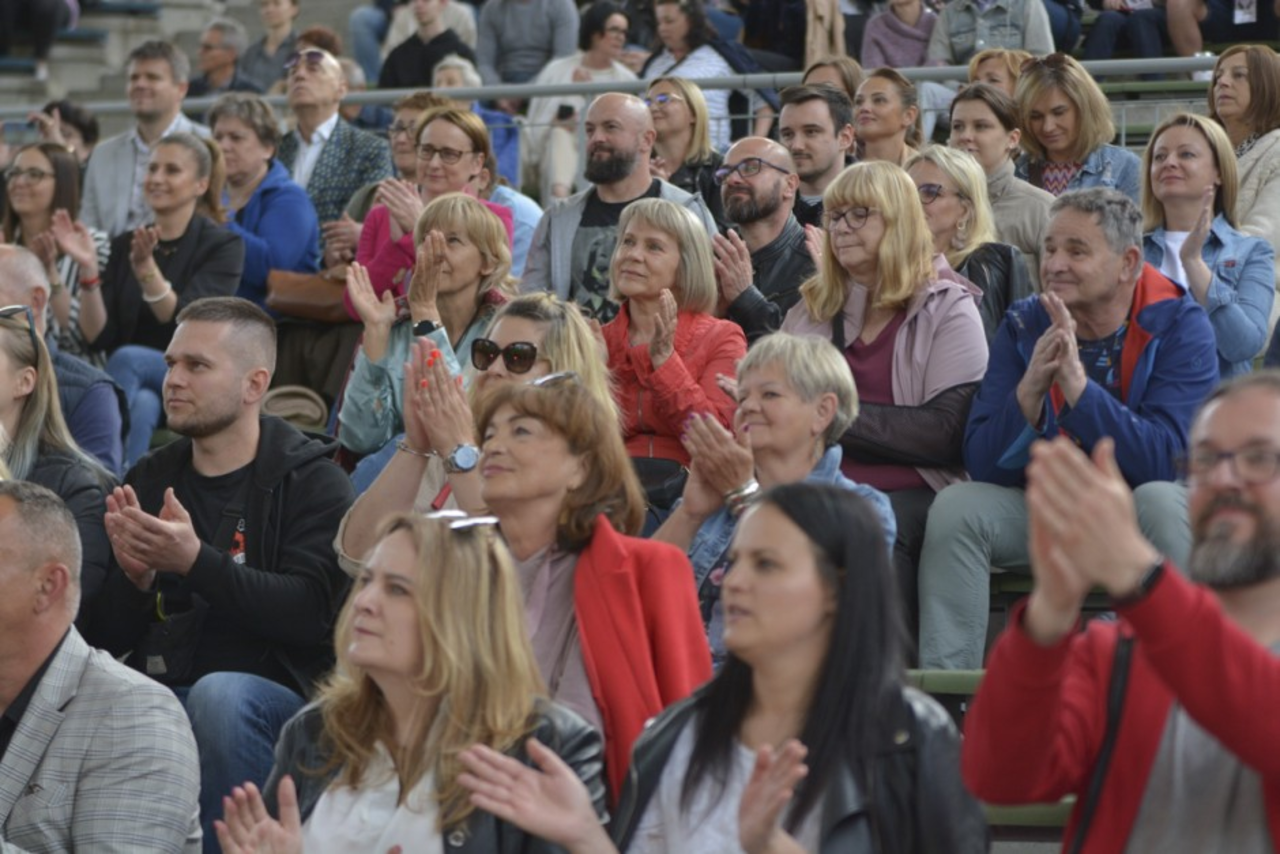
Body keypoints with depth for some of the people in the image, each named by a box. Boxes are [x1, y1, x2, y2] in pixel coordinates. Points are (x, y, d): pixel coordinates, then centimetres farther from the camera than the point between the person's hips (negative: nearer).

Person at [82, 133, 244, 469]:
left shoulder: (223, 245, -1)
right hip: (136, 385, 3)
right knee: (141, 404, -32)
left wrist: (147, 269, -32)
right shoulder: (124, 246, 12)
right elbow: (98, 337, 2)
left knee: (128, 359, -31)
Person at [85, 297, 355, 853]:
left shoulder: (312, 482, 1)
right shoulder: (149, 480, 16)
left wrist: (195, 561, -23)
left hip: (275, 694, -3)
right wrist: (134, 577, -10)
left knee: (220, 694, -37)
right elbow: (110, 636, 13)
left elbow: (312, 611, -14)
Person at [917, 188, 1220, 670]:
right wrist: (1029, 391, -29)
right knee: (955, 508, -21)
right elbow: (982, 466, -10)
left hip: (1138, 519, -3)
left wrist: (1077, 384, -34)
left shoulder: (1179, 327, -12)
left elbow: (1165, 462, -25)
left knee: (1163, 501, -35)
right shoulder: (1023, 327, -4)